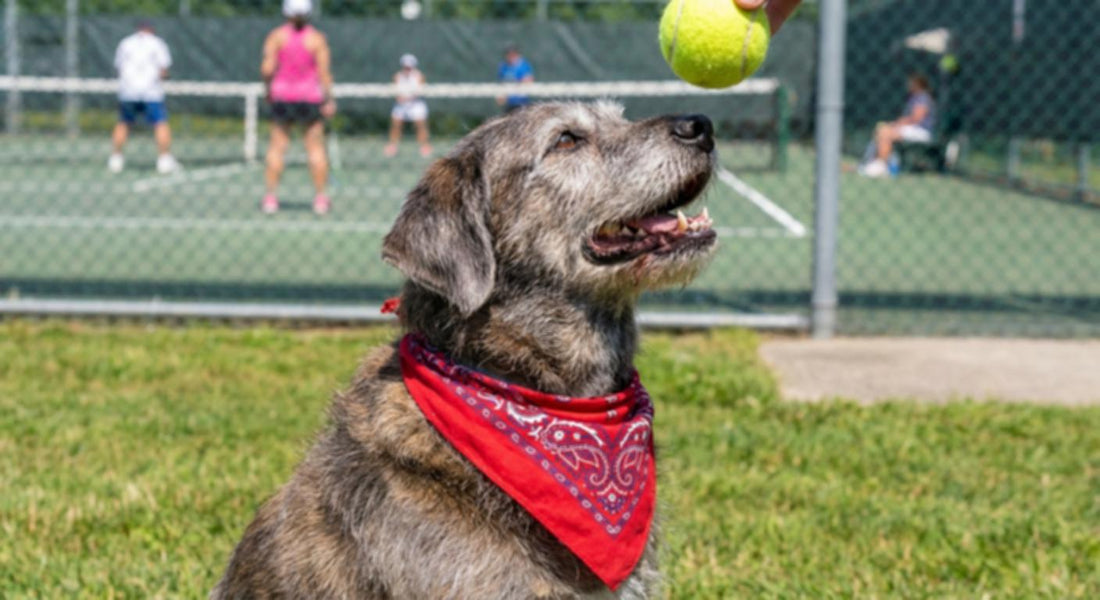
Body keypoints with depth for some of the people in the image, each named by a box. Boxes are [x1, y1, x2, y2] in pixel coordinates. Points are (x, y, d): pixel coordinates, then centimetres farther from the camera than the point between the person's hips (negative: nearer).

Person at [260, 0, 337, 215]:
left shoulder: (276, 36, -3)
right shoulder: (317, 38, -4)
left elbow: (267, 69, -9)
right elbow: (324, 72, -7)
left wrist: (269, 88, 7)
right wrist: (329, 99, -2)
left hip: (282, 95, 1)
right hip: (311, 98, -1)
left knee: (277, 147, 7)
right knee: (316, 147, 5)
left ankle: (271, 197, 6)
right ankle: (320, 197, 6)